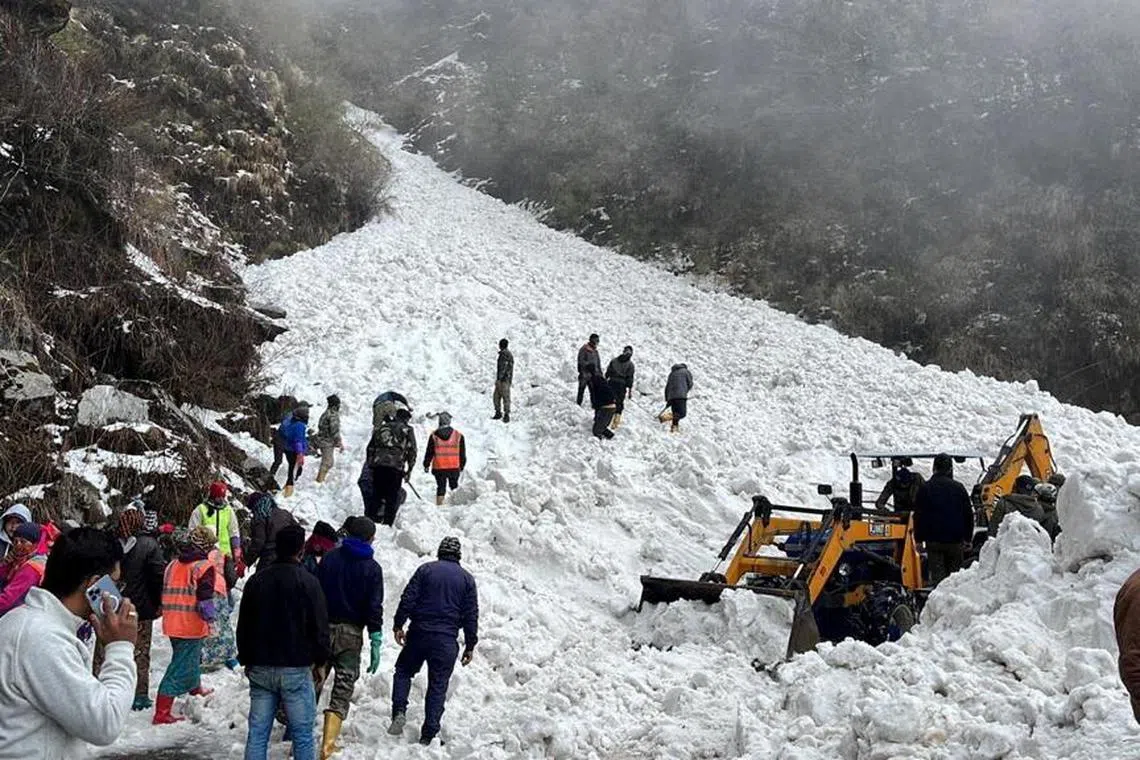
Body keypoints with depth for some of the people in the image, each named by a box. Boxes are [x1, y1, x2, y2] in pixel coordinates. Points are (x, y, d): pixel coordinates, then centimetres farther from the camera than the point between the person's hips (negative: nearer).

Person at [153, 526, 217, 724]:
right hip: (192, 626, -8)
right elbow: (205, 599, -17)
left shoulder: (172, 566, 10)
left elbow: (165, 594, 16)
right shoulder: (204, 567, -12)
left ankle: (196, 689, 52)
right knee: (181, 667, -4)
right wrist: (211, 617, -4)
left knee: (192, 657, 30)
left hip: (172, 624, 8)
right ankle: (161, 714, -7)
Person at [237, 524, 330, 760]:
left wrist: (247, 660, 22)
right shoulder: (308, 582, -9)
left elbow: (243, 626, 12)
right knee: (302, 734, 3)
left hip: (260, 668, 4)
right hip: (296, 670, -4)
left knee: (257, 732, 7)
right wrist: (321, 659, 6)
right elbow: (320, 626, -8)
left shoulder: (256, 581, 7)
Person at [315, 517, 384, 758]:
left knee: (312, 683, 11)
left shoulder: (330, 557, 3)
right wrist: (376, 642, -4)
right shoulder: (372, 568, -2)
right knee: (343, 690, 3)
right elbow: (374, 607, -6)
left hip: (323, 628, 2)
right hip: (351, 633, -2)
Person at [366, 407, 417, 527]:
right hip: (395, 467, -4)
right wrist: (409, 470, 13)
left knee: (377, 495, 13)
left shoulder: (380, 428, 21)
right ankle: (387, 523, -6)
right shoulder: (407, 430, 8)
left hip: (377, 465, 4)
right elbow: (412, 452, 5)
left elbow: (370, 448, 21)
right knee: (392, 498, 0)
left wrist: (370, 463, 25)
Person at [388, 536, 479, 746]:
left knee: (403, 671, 18)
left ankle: (399, 711, -3)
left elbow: (408, 599, -3)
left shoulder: (425, 570, 3)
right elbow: (471, 616, 5)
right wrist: (470, 645, 10)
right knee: (438, 685, 6)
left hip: (419, 634, 0)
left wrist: (399, 625, 3)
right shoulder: (467, 579, 6)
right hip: (446, 641, 0)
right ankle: (428, 735, 4)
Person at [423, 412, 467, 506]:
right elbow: (462, 453, 6)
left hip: (438, 467, 0)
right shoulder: (458, 435, 0)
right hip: (454, 467, 0)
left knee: (441, 488, 7)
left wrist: (426, 465, 13)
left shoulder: (434, 436, -2)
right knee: (454, 487, 15)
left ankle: (439, 505, 3)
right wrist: (462, 466, 17)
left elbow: (429, 452, 2)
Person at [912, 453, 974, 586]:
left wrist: (919, 539, 6)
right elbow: (968, 515, 6)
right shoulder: (959, 488, 2)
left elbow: (918, 515, 0)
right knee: (955, 574, 9)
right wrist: (968, 538, 14)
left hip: (934, 540, -1)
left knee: (937, 575, -2)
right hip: (955, 540, 1)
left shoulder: (925, 488, 0)